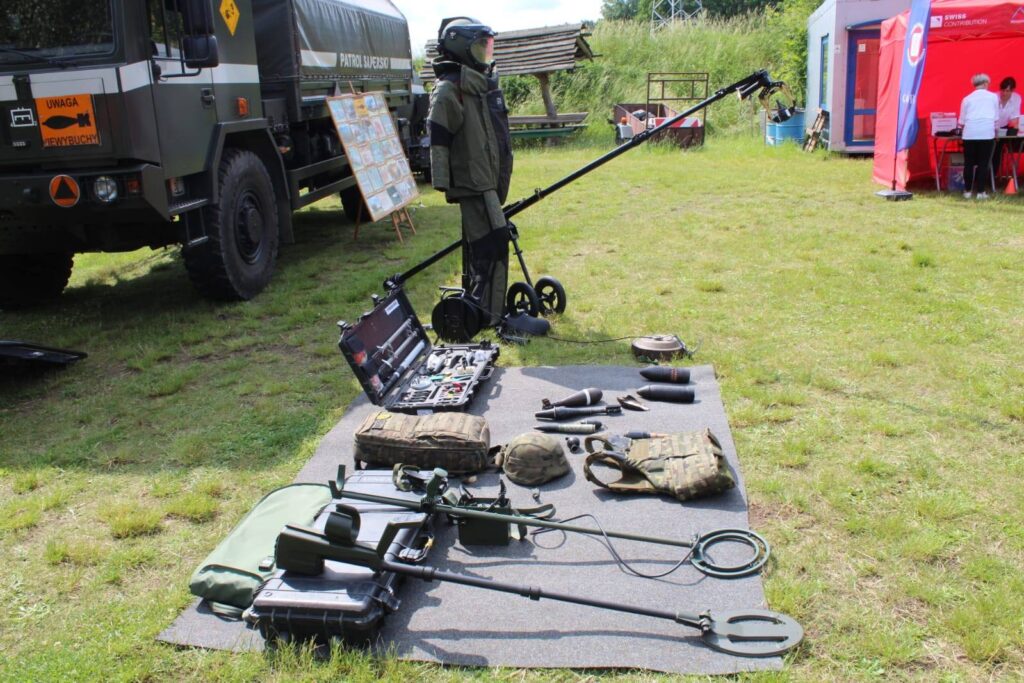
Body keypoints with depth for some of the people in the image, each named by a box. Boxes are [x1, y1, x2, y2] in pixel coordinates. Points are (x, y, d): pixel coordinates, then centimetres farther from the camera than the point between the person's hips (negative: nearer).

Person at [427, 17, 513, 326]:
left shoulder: (484, 82, 17)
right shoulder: (449, 89, -13)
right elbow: (439, 140, -16)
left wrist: (500, 179, 24)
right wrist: (443, 184, -20)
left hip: (490, 181, 9)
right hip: (473, 183, -9)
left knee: (478, 245, 15)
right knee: (493, 243, -12)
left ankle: (477, 307, 25)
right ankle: (490, 316, -6)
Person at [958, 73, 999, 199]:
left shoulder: (967, 99, 12)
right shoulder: (993, 97, 12)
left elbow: (962, 121, 14)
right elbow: (996, 117, 18)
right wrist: (995, 130, 33)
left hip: (970, 133, 1)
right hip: (987, 133, -1)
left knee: (969, 163, 7)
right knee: (983, 163, 1)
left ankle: (967, 191, 10)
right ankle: (981, 192, 1)